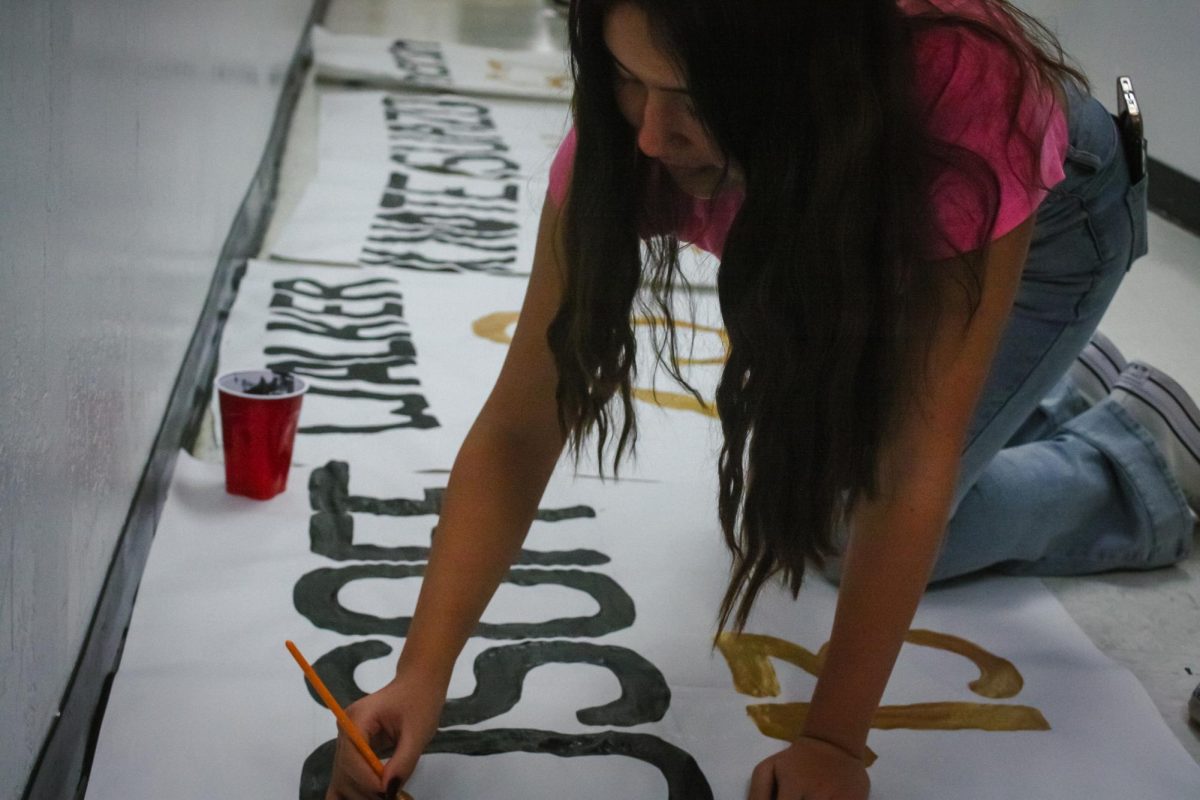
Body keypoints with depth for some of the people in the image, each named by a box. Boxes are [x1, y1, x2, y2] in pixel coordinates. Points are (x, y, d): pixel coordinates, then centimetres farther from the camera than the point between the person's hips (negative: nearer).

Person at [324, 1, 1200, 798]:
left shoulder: (966, 98, -46)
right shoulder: (624, 143, -34)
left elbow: (913, 470, -41)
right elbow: (519, 430, -30)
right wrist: (423, 674, -40)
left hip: (1050, 210, -4)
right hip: (846, 227, 4)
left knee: (852, 526, -12)